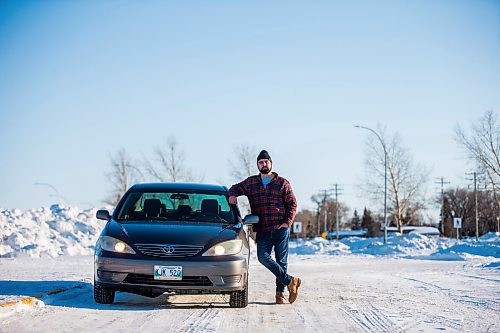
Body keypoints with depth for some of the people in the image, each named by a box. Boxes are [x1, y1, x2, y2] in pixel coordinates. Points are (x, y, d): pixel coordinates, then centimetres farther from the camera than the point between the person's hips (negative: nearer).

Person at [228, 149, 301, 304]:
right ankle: (290, 280, -14)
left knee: (281, 260, -2)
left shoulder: (282, 183, 9)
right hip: (263, 231, 2)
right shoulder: (250, 182, 15)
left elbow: (292, 203, 7)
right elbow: (236, 187, 27)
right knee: (263, 257, -19)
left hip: (281, 229, -2)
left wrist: (288, 222, -5)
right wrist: (232, 195, 3)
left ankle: (280, 293, 4)